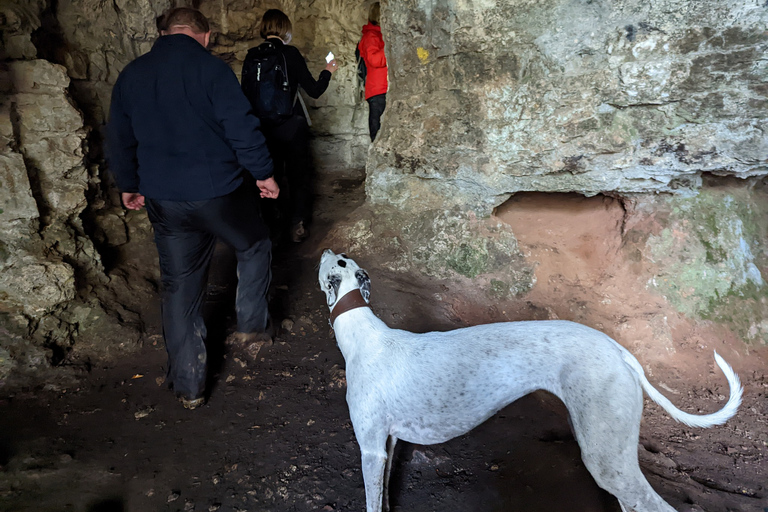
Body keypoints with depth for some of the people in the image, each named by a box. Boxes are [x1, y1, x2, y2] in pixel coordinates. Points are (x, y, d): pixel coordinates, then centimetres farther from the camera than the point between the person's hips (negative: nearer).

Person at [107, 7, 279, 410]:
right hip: (220, 193, -4)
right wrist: (264, 174, -1)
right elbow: (242, 128, -14)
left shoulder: (131, 75, 7)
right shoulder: (211, 68, -9)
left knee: (179, 288, 12)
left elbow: (119, 139, 14)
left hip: (164, 201, 5)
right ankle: (251, 323, 27)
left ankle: (188, 387, 20)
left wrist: (128, 186, 27)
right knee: (254, 247, 26)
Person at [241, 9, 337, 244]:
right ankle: (297, 226, 15)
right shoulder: (290, 53, -11)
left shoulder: (251, 56, -1)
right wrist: (327, 72, 9)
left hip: (263, 128, 4)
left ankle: (272, 225, 25)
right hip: (292, 126, -3)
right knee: (298, 175, 11)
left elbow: (246, 93, 4)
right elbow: (314, 90, -8)